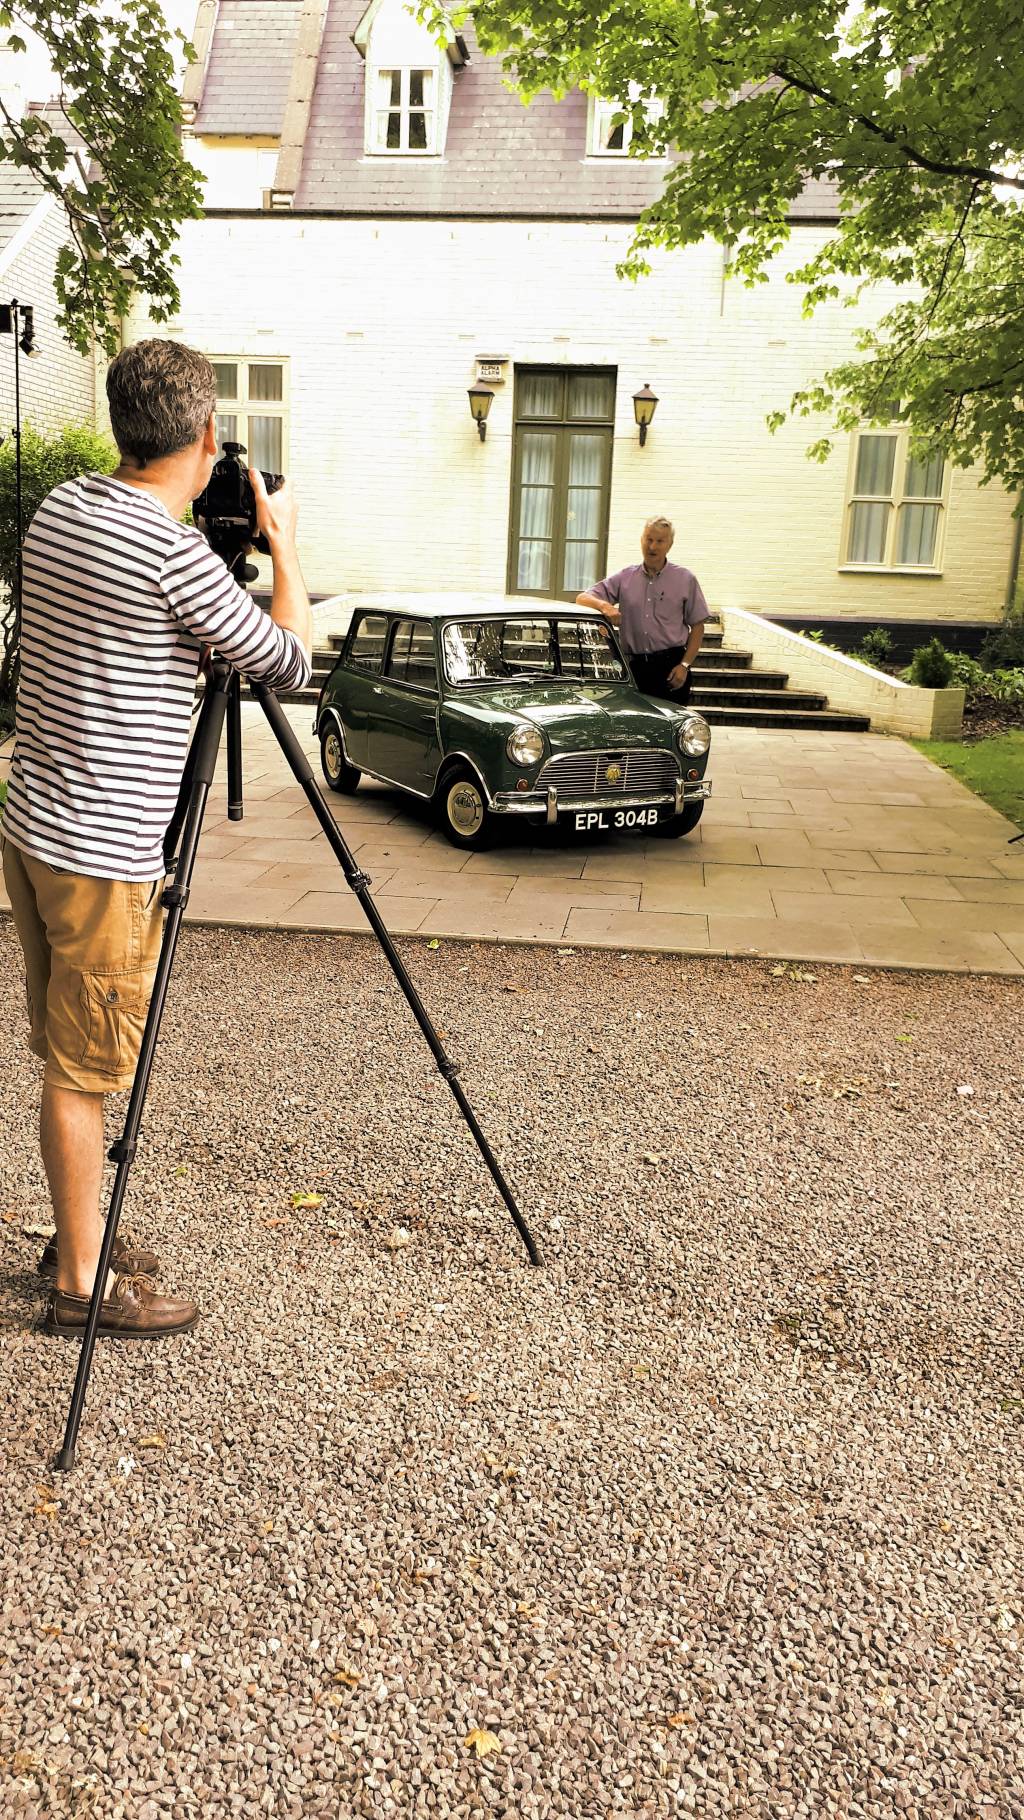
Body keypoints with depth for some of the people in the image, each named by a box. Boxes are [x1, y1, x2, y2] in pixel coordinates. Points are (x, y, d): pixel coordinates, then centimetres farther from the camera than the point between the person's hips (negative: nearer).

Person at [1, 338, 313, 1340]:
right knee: (82, 1070, 3)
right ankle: (81, 1282, 18)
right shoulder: (177, 554, -18)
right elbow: (289, 663, -8)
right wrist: (283, 542, 5)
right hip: (103, 852, -9)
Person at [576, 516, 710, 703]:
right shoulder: (625, 578, 9)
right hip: (636, 666, 2)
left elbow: (697, 626, 4)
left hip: (671, 666, -2)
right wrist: (604, 605, -18)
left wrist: (685, 665, -6)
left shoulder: (685, 580, 5)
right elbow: (582, 599, 5)